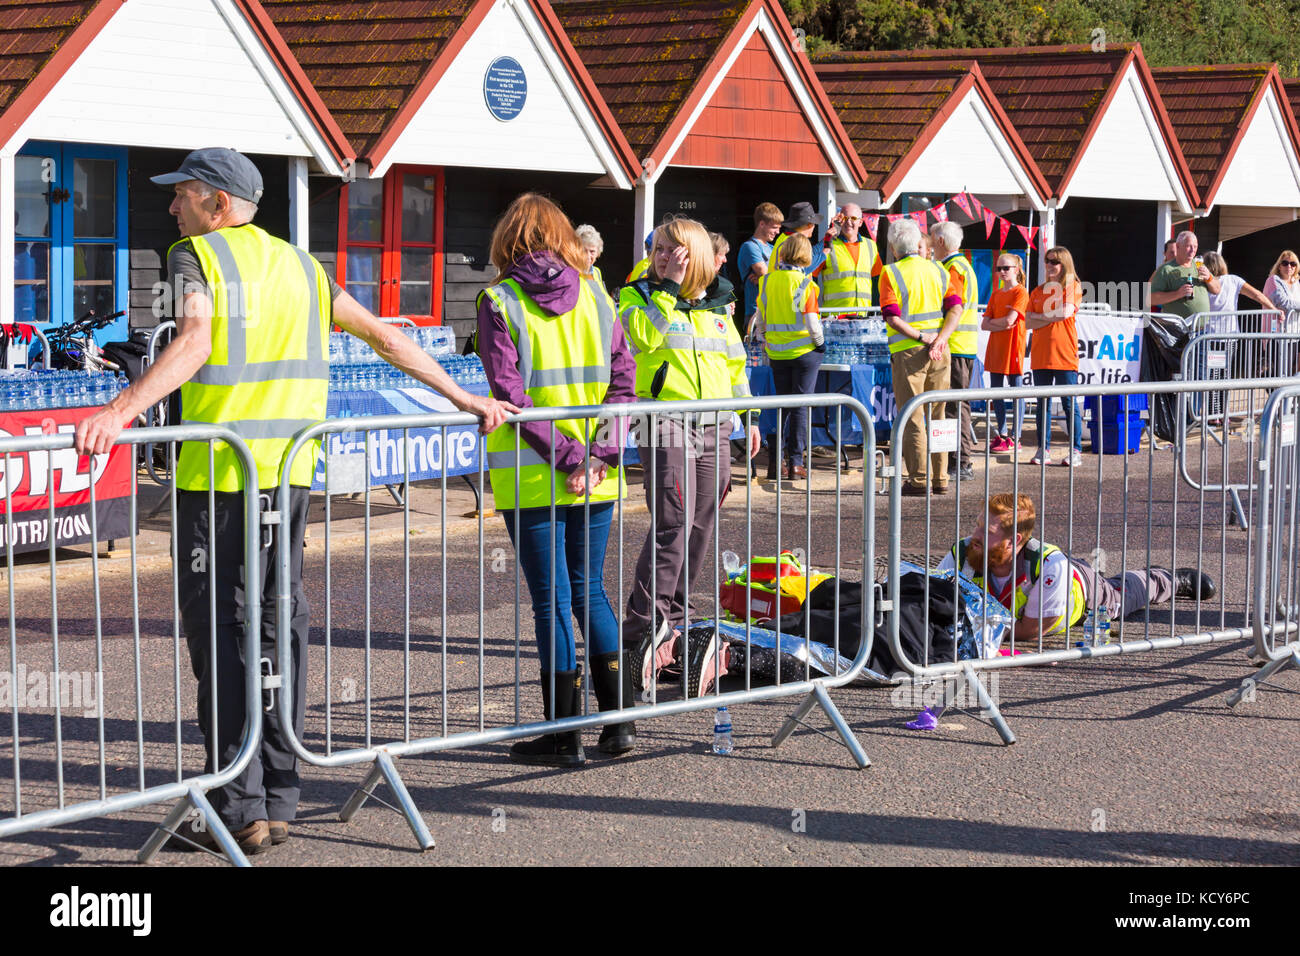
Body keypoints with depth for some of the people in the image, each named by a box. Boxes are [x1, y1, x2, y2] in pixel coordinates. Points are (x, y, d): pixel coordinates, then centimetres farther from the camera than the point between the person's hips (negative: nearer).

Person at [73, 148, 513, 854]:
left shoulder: (196, 254, -3)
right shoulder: (296, 263, 16)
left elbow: (194, 342, -22)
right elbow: (381, 334, 17)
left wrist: (120, 412, -34)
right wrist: (462, 398, 23)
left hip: (219, 474, -6)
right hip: (291, 472, 6)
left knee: (220, 629, -2)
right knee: (278, 623, 11)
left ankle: (239, 809, -3)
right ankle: (278, 801, 15)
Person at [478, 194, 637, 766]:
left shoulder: (499, 303, -6)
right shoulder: (595, 296, 5)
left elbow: (511, 394, -15)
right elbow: (622, 380, 0)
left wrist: (566, 459, -14)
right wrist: (600, 454, -5)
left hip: (531, 477, -4)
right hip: (598, 479, 4)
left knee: (552, 599, 2)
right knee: (588, 590, 16)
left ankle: (564, 735, 6)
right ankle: (619, 720, 14)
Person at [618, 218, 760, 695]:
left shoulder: (716, 307, 16)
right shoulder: (638, 296, 2)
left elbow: (735, 365, 24)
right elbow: (645, 335, -20)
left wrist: (748, 417, 21)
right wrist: (670, 288, -19)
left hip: (712, 427, 6)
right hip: (665, 421, -6)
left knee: (699, 527, 6)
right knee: (673, 523, -17)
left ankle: (672, 616, 19)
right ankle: (643, 628, -16)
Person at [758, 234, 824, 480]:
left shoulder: (768, 281, -1)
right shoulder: (805, 284, -14)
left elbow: (760, 316, 6)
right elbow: (811, 321, -16)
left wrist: (765, 340, 19)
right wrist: (820, 342, 0)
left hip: (776, 352, 4)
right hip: (804, 350, -4)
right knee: (800, 406, 2)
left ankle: (775, 462, 10)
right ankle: (795, 463, 2)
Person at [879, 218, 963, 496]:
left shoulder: (890, 274, -5)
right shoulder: (938, 270, 9)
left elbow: (892, 317, -14)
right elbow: (955, 308, -1)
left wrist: (921, 337, -13)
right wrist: (940, 339, -10)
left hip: (907, 351, -4)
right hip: (940, 351, 5)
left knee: (912, 418, 1)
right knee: (937, 414, 13)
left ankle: (919, 480, 0)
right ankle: (940, 478, 14)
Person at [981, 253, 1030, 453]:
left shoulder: (1021, 292, -5)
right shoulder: (996, 294, 15)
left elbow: (1010, 319, -18)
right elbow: (984, 325, 7)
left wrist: (992, 321, -2)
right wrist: (1002, 325, -8)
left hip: (1012, 347, -7)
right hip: (995, 349, 7)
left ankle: (1016, 439, -3)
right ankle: (1002, 435, 18)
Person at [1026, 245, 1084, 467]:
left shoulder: (1072, 287, 3)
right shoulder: (1038, 292, 16)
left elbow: (1065, 312, -13)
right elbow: (1028, 323, 8)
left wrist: (1039, 316, -2)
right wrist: (1052, 317, -6)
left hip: (1064, 353, -5)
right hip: (1040, 354, 5)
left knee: (1069, 404, -4)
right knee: (1043, 404, 5)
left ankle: (1075, 451, 0)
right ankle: (1043, 449, 10)